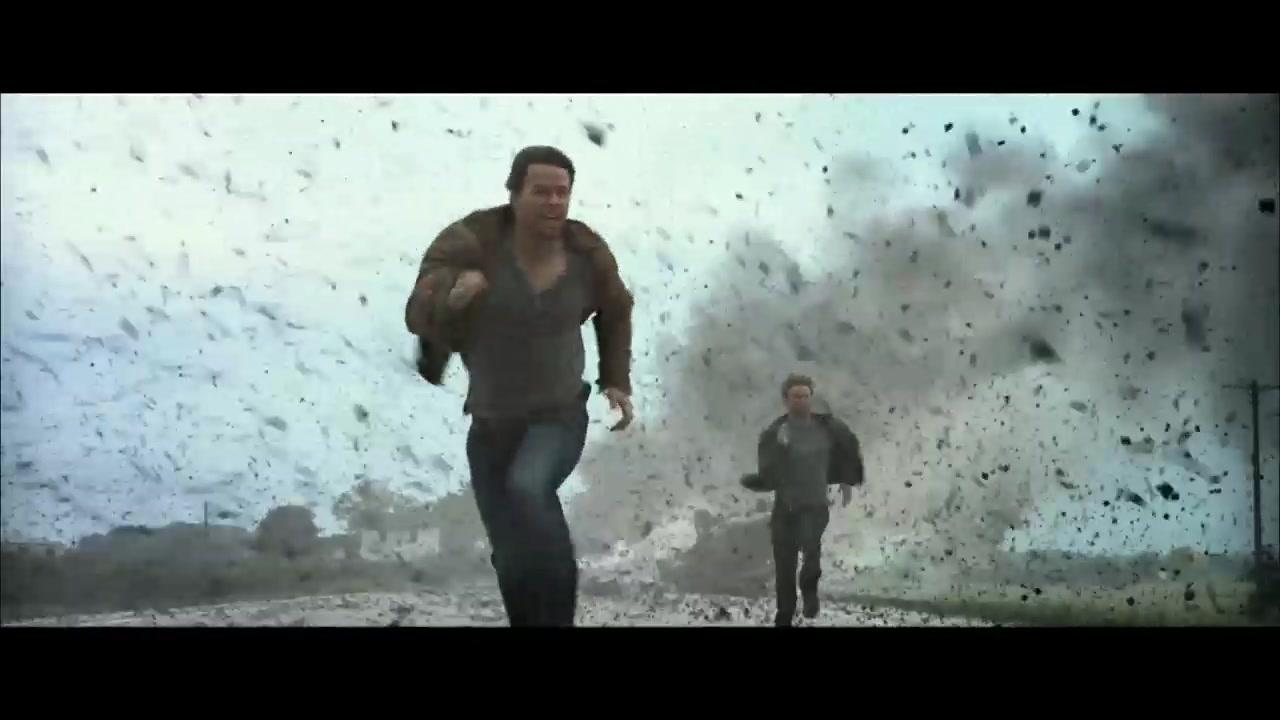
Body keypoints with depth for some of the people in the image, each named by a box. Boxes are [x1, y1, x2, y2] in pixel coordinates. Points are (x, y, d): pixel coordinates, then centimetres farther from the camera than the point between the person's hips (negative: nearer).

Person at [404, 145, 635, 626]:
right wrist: (451, 297, -50)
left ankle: (559, 615, -19)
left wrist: (617, 381, 4)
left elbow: (615, 312, 11)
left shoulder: (587, 253, -12)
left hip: (561, 416, -1)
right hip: (491, 424, 1)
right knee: (512, 560, 9)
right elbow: (418, 316, -29)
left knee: (526, 490, -33)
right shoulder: (471, 242, -20)